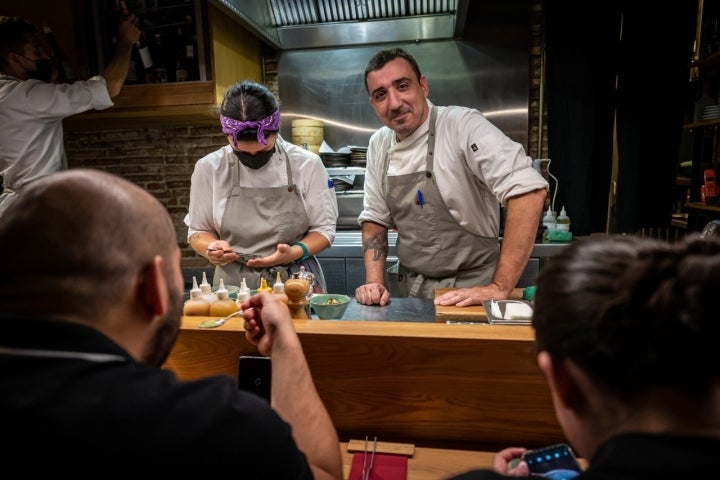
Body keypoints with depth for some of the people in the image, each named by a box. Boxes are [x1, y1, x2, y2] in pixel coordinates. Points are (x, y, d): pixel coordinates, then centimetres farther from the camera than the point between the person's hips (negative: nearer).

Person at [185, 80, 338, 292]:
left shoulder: (307, 164, -2)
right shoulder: (209, 168, 0)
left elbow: (324, 228, 3)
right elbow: (198, 231, 10)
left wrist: (295, 252, -15)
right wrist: (211, 248, -12)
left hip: (297, 282, 0)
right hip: (234, 284, 0)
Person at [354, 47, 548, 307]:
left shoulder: (462, 125, -15)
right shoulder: (379, 144, 4)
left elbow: (529, 190, -24)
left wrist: (499, 288, -24)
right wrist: (374, 284, -2)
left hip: (469, 292, -4)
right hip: (409, 290, 4)